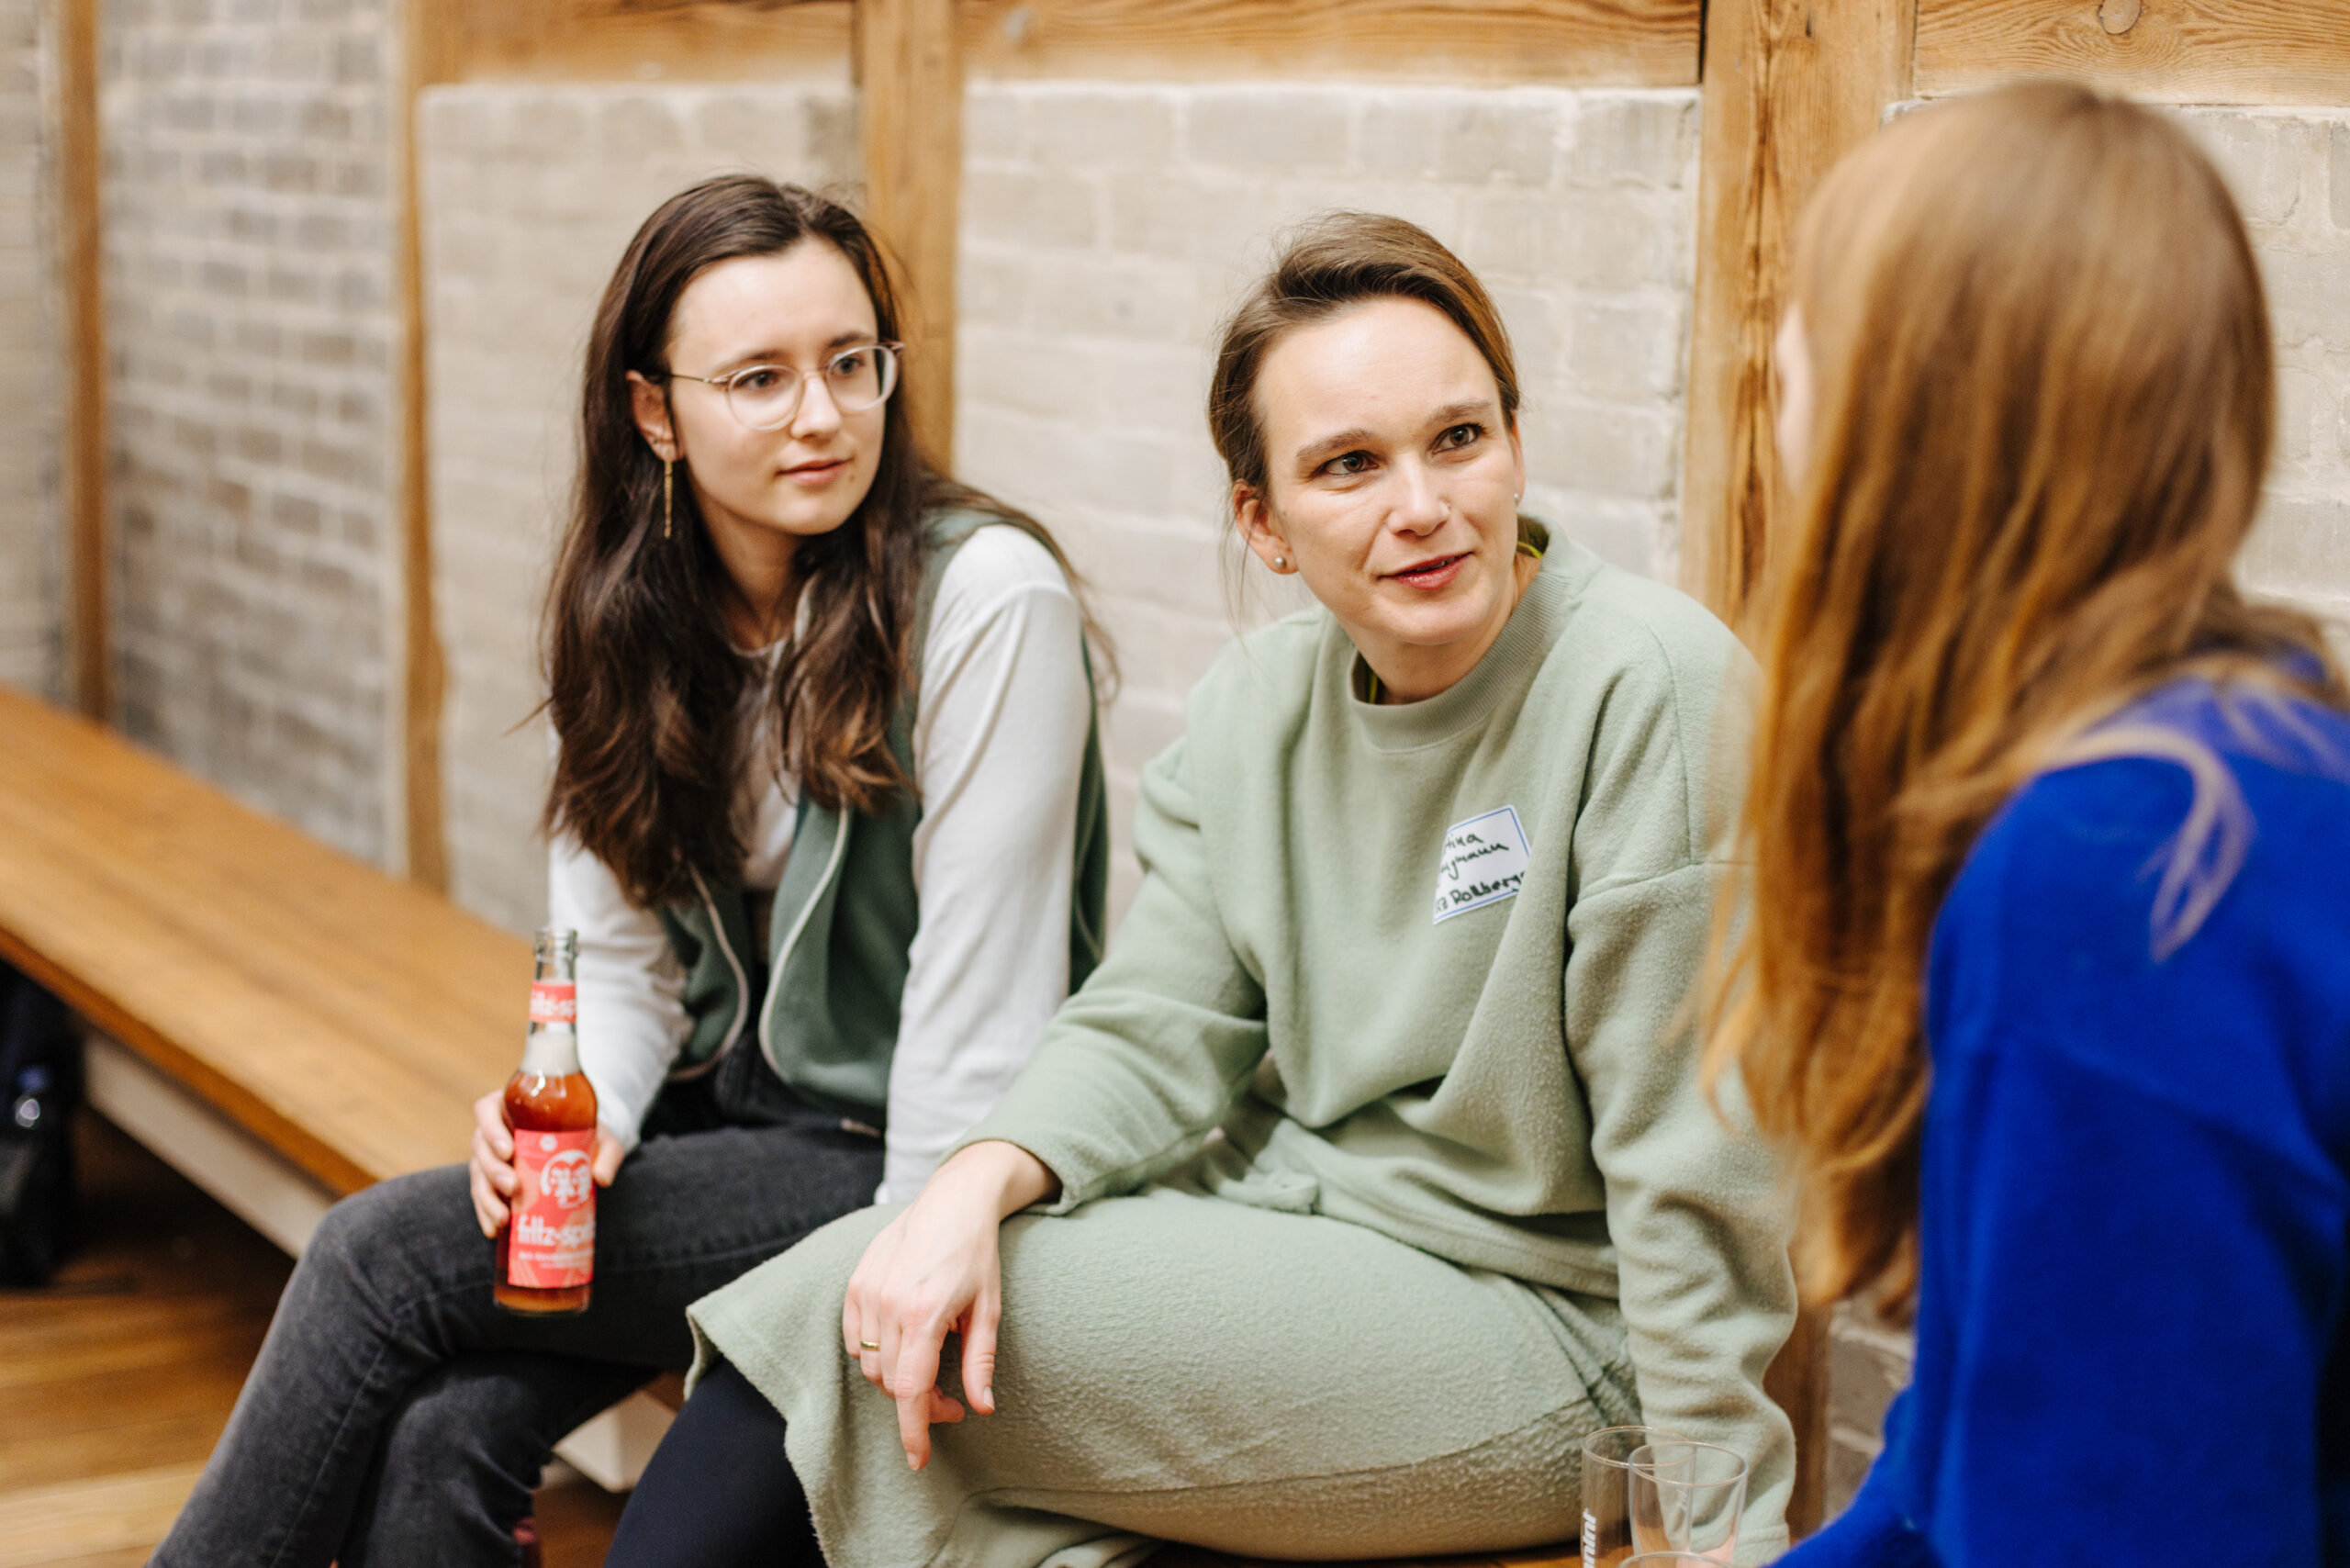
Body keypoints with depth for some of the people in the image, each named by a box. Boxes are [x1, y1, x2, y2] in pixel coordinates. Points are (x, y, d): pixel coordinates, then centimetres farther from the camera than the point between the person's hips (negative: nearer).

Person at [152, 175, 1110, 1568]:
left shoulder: (987, 598, -16)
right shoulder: (639, 617, 4)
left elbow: (979, 987, -18)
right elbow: (619, 955, 5)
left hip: (893, 1158, -5)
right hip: (727, 1113, 5)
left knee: (382, 1255, -17)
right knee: (435, 1441, -20)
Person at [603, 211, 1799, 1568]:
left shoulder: (1648, 687, -19)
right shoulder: (1261, 705, 3)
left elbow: (1696, 1163, -18)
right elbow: (1157, 1033, 1)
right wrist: (981, 1182, -20)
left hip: (1534, 1329, -6)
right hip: (1289, 1219, 6)